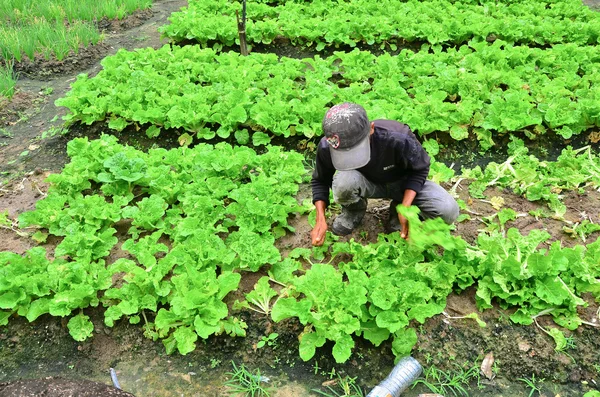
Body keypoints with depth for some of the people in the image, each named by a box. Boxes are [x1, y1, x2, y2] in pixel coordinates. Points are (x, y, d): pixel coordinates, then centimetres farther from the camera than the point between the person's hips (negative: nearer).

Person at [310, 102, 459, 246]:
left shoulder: (397, 139, -38)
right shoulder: (327, 147, -30)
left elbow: (419, 168, -17)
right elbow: (320, 181, -9)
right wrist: (321, 219, -22)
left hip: (402, 183, 0)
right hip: (367, 184, 0)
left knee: (448, 211, -25)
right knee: (344, 181, -37)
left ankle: (398, 209, 5)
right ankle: (354, 210, 0)